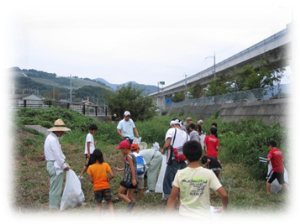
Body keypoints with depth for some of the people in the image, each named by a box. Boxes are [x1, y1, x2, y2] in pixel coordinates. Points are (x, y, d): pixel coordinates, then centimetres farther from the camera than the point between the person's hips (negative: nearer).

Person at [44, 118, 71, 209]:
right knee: (56, 187, 1)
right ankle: (54, 206, 12)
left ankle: (54, 204, 32)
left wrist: (64, 164, 13)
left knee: (55, 186, 20)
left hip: (52, 164, 10)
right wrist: (64, 166, -10)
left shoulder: (50, 137, 12)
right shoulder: (53, 140, -21)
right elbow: (57, 155, -20)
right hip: (55, 166, -10)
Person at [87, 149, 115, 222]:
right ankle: (113, 218, 1)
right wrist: (108, 179, 4)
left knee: (99, 205, 16)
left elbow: (91, 180, -7)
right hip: (106, 187, 0)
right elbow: (112, 175, -15)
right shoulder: (105, 165, -8)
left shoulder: (90, 167, -8)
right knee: (109, 203, 15)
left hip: (96, 188, 0)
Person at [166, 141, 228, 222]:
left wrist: (167, 219, -2)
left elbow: (172, 198, -8)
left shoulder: (180, 174, -9)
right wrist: (224, 208, 6)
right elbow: (224, 194, -14)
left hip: (184, 216, 1)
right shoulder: (208, 173, -12)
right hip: (202, 217, -1)